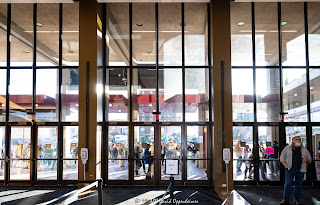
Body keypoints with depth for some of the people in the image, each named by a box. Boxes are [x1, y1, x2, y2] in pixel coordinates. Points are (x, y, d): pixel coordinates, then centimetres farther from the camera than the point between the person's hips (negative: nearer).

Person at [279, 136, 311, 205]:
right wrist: (285, 165, -6)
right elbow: (282, 157, 8)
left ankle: (297, 199, 19)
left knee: (298, 184, 7)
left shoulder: (304, 150, 13)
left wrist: (306, 160, -7)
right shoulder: (287, 148, 7)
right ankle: (286, 199, -1)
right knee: (288, 184, -6)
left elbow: (309, 159, 17)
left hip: (300, 170, 2)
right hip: (290, 169, -2)